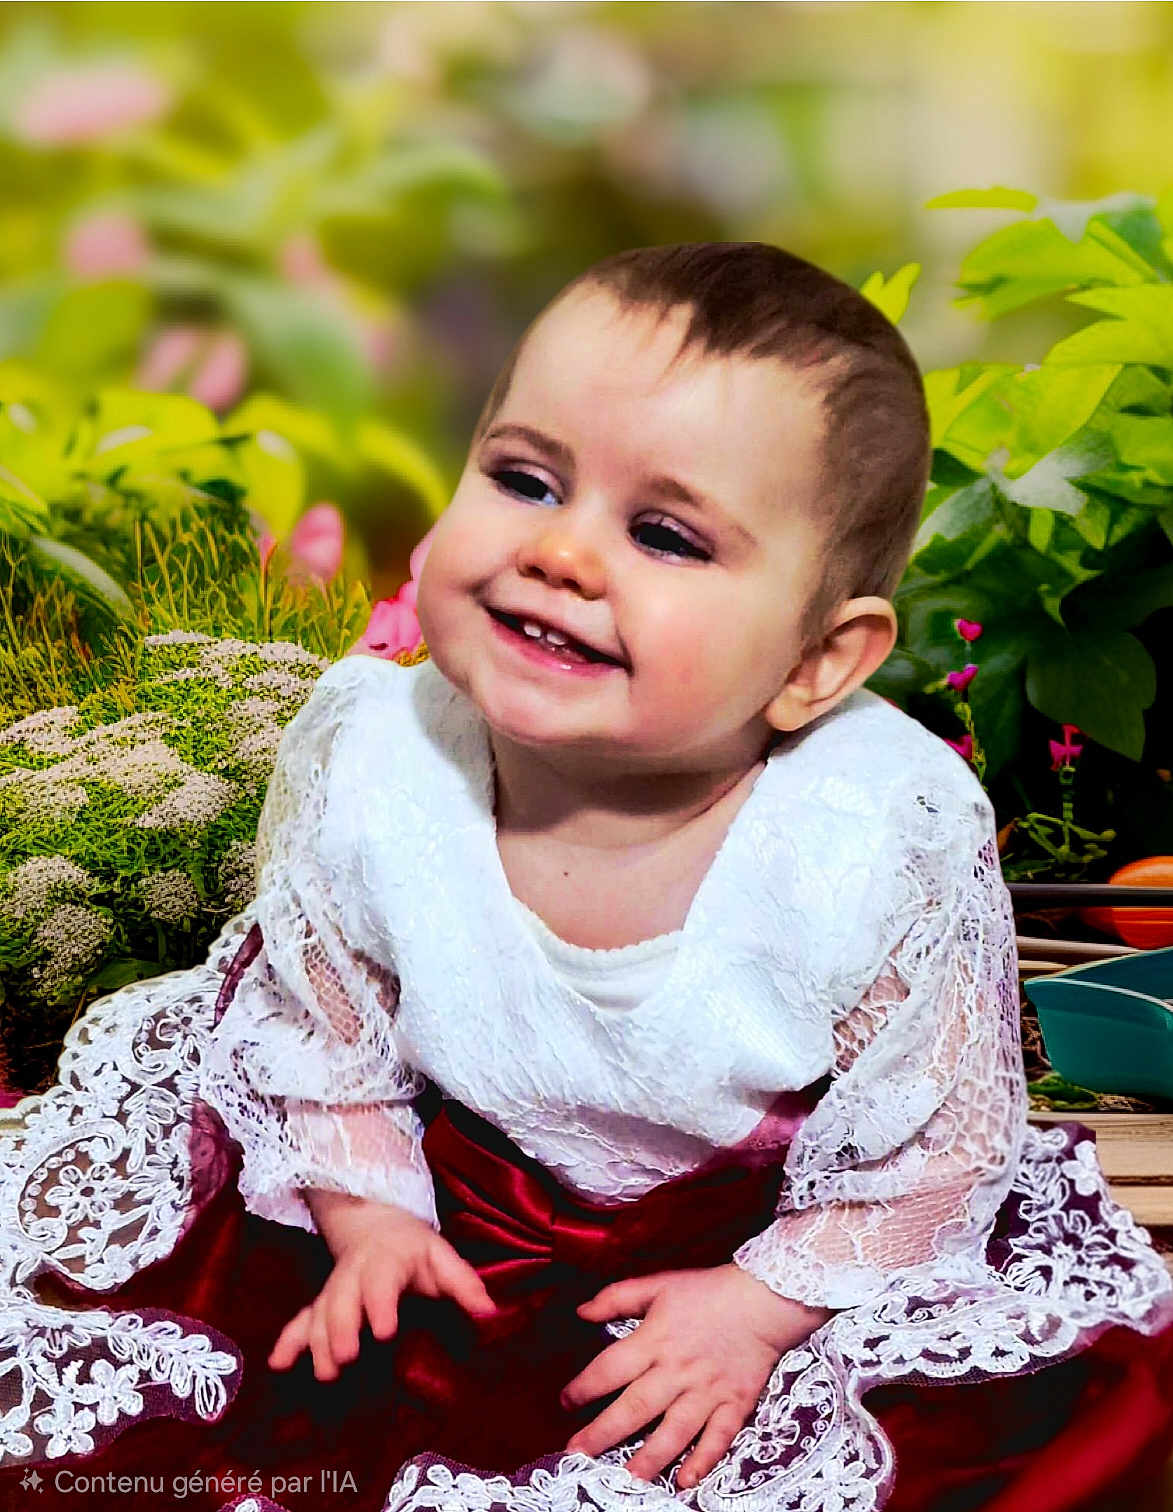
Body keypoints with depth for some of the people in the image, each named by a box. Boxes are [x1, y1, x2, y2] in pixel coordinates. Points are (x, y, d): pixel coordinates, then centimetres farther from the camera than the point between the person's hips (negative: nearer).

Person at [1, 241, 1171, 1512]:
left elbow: (930, 1148, -15)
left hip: (757, 1236, -1)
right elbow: (320, 1024, -4)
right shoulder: (366, 757, -24)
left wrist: (762, 1301, -14)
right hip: (451, 1197, 2)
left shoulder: (891, 843, -31)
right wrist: (368, 1214, -5)